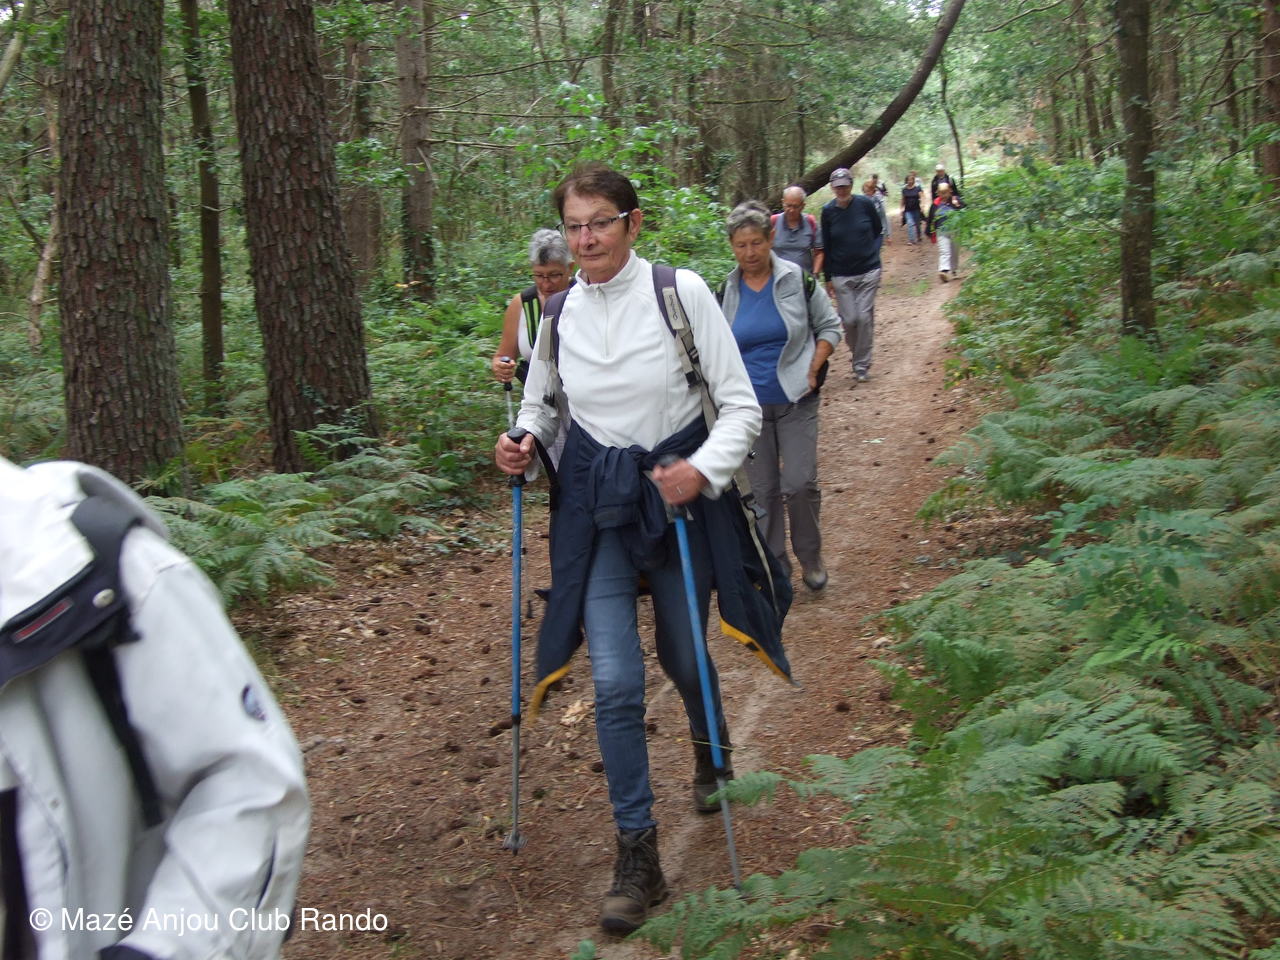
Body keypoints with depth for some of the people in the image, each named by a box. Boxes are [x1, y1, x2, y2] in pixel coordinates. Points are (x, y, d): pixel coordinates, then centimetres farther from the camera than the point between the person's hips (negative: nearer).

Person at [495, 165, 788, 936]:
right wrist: (524, 441, -6)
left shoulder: (682, 292, -10)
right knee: (615, 683, -6)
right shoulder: (559, 312, 0)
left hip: (679, 491, -2)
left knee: (684, 659, 15)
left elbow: (741, 404, -8)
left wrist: (703, 469, -25)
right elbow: (544, 403, 16)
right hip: (596, 504, 2)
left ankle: (711, 757, 51)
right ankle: (638, 857, 6)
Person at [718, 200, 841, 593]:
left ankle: (810, 556, 13)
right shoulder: (726, 291, 2)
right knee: (762, 488, 6)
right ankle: (774, 562, 21)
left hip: (795, 401, -2)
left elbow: (829, 326, 4)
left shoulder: (797, 280, -5)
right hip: (749, 405, 3)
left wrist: (813, 371, -8)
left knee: (800, 483, -9)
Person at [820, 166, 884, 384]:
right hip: (841, 275, 1)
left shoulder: (865, 204, -4)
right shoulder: (828, 211, -2)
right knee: (849, 319, -3)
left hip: (868, 272, -1)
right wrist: (828, 277, 5)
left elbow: (879, 231, 10)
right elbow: (826, 246, 5)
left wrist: (874, 253, -5)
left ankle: (862, 365, 7)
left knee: (865, 317, -4)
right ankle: (857, 354, 26)